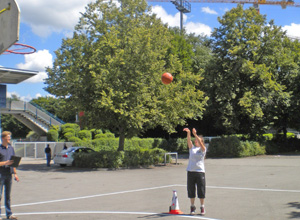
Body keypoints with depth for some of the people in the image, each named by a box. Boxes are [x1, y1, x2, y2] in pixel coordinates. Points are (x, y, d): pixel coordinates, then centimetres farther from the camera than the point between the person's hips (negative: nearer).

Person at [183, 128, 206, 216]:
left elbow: (200, 143, -15)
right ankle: (192, 206, 17)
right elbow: (189, 141, -5)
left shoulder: (202, 149, 4)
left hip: (200, 171, -3)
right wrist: (188, 133, -22)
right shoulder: (192, 148, 11)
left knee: (201, 190, 0)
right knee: (191, 190, 5)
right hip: (190, 171, 3)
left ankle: (202, 207, 12)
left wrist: (195, 134, -25)